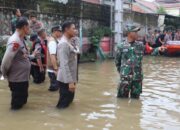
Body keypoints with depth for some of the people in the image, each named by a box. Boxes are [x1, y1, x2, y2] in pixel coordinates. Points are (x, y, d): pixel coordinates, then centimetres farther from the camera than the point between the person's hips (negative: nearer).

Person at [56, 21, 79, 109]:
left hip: (70, 78, 10)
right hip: (65, 80, -10)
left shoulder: (68, 43, 11)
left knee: (69, 100, 20)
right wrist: (70, 81, -28)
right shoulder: (63, 44, -20)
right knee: (64, 104, 2)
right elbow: (64, 65, -26)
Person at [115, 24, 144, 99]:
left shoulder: (140, 45, 4)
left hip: (138, 77, 3)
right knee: (122, 98, 3)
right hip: (125, 77, -3)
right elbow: (117, 61, 6)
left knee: (135, 98, 12)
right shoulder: (121, 46, -4)